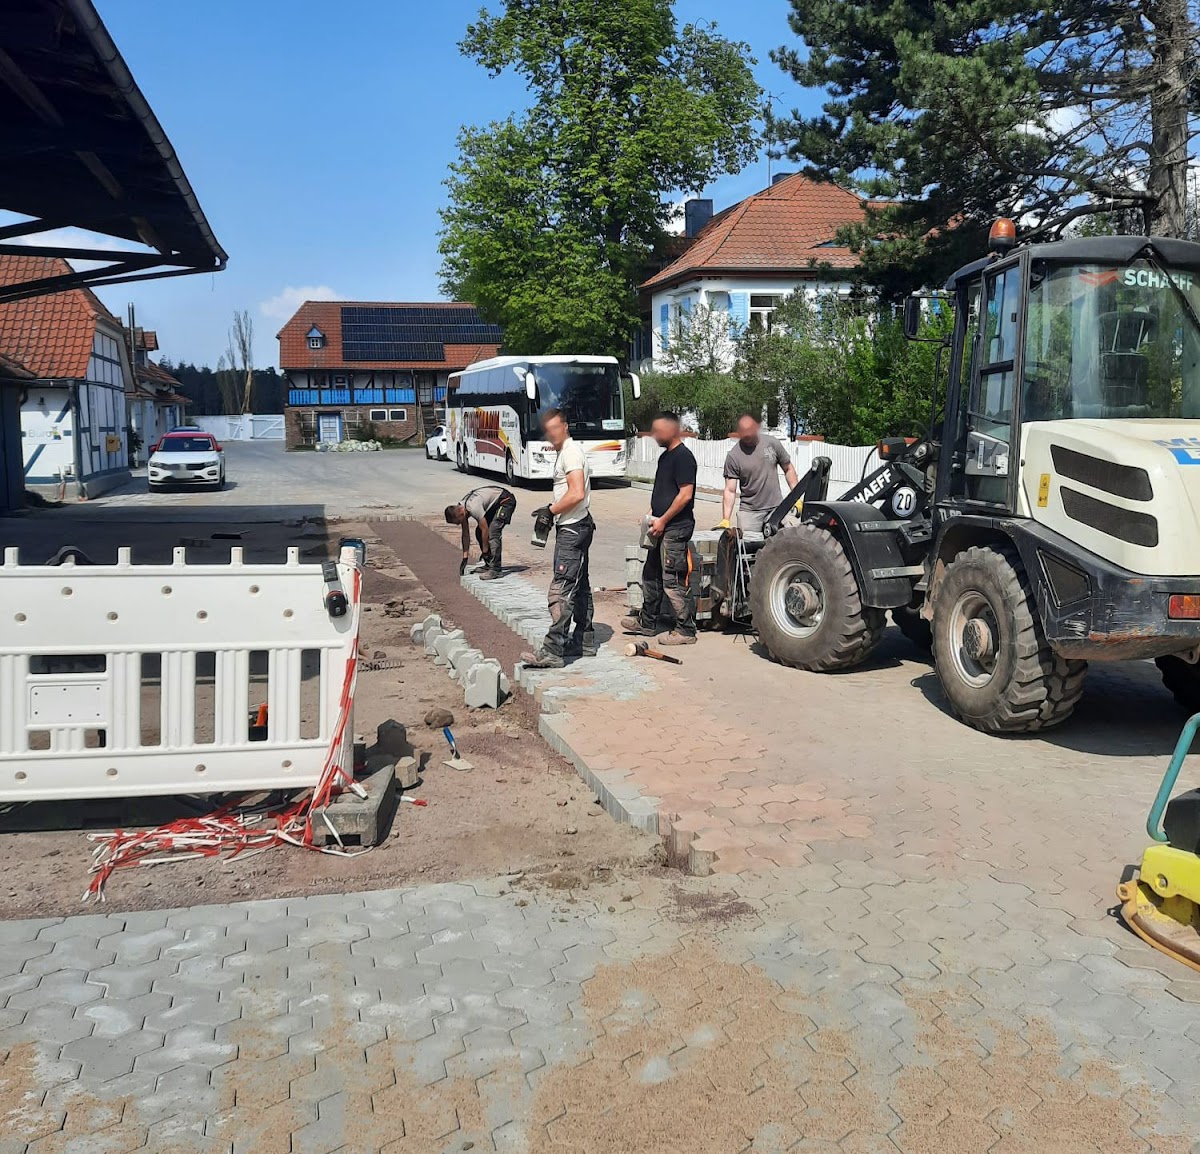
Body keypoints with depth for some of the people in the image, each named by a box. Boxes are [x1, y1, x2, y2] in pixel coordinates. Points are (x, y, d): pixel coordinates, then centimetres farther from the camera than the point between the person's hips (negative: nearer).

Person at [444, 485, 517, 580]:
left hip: (506, 500, -10)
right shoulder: (461, 509, -4)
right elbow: (465, 534, 6)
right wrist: (465, 557, 8)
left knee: (493, 532, -23)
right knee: (479, 532, 6)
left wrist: (485, 551, -13)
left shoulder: (474, 508, -32)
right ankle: (488, 564, 15)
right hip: (494, 503, 10)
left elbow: (485, 530, -24)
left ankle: (496, 570, -23)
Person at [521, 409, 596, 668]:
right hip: (574, 527, 11)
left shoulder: (571, 452, -14)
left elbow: (577, 494, -24)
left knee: (561, 589, -13)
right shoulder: (565, 452, 18)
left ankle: (552, 652, -14)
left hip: (573, 529, -11)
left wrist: (550, 510, -14)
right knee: (579, 587, 16)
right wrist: (553, 511, 11)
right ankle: (585, 641, 25)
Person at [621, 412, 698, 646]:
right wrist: (653, 515, 12)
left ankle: (686, 630, 2)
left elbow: (685, 495, -21)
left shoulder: (683, 457, -15)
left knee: (673, 581, -6)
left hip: (676, 528, -10)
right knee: (651, 574, 17)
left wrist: (662, 521, -18)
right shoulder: (665, 456, 15)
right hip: (664, 528, 10)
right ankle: (647, 623, 28)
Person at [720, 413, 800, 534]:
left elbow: (788, 469, 10)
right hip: (749, 511, -2)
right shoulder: (733, 456, -7)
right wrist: (725, 520, -18)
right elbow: (730, 491, -8)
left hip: (776, 508, 2)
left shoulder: (772, 443, -1)